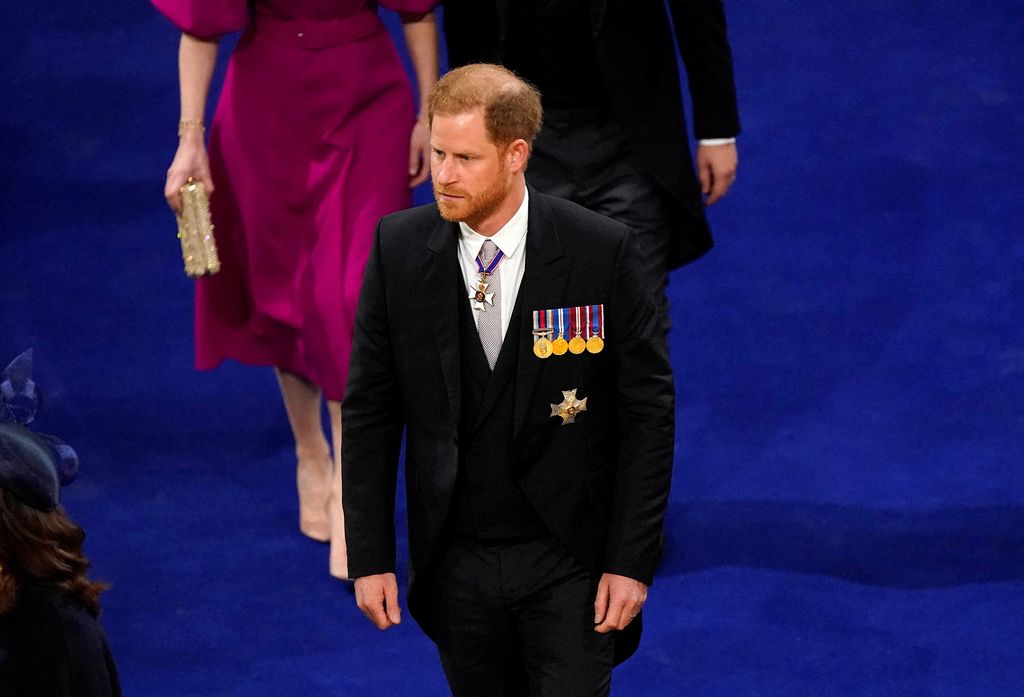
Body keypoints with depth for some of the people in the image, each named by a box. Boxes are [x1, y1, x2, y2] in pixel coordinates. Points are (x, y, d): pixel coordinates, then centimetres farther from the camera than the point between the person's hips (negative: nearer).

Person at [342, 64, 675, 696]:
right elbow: (370, 411, 2)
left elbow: (648, 412, -7)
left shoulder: (601, 251, -11)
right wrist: (370, 556, -2)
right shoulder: (399, 247, -4)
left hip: (570, 560, -2)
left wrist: (633, 562, -10)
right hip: (455, 565, 3)